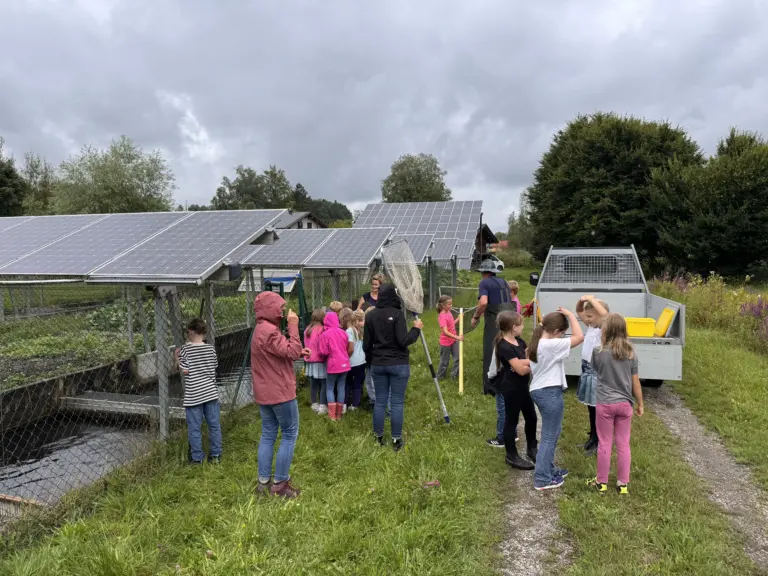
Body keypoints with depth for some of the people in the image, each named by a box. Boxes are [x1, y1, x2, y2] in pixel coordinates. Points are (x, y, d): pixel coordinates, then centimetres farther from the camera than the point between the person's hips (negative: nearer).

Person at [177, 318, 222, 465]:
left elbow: (185, 370, -9)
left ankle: (197, 458, 12)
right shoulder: (211, 348, 2)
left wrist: (178, 358, 5)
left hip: (193, 395, -3)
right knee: (214, 425, 10)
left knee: (194, 428, 6)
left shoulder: (186, 349, -8)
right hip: (210, 392, 3)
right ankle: (215, 455, 16)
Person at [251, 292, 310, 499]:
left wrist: (300, 353, 3)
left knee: (268, 435, 14)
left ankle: (263, 481, 19)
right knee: (289, 435, 1)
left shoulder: (262, 330, 14)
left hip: (265, 393, 10)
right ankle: (279, 484, 6)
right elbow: (291, 352, -24)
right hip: (280, 392, -10)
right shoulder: (269, 331, -21)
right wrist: (293, 326, -19)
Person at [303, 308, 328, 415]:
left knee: (313, 383, 12)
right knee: (323, 383, -1)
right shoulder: (322, 329, -14)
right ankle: (322, 406, -2)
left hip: (310, 361, 7)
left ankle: (315, 404, 19)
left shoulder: (307, 330, 8)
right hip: (320, 361, -7)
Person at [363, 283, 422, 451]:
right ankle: (396, 439, 9)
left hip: (377, 364, 4)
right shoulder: (397, 314, -12)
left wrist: (370, 361, 22)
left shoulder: (370, 315, 2)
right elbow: (403, 341, -17)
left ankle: (379, 437, 20)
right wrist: (416, 329, -2)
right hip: (398, 364, -4)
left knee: (380, 402, 11)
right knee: (397, 402, 3)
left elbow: (366, 344, 7)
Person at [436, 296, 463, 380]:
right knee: (445, 361, 9)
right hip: (446, 342, -7)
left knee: (457, 357, 9)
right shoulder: (442, 316, -26)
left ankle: (455, 374, 25)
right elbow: (445, 332, -34)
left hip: (453, 340, 7)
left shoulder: (449, 312, -1)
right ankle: (440, 376, 29)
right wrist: (457, 337, -39)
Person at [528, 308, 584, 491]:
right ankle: (542, 479, 9)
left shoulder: (536, 343, 8)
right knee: (549, 437, 1)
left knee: (554, 432, 23)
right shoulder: (551, 345, -20)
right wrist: (570, 315, -12)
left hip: (538, 391, 10)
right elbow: (579, 337, -21)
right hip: (550, 393, -10)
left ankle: (548, 469, 34)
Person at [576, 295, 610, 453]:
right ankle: (593, 436, 33)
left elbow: (605, 314, -36)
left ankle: (599, 440, 16)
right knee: (591, 406, 19)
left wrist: (592, 299, -25)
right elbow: (578, 312, 17)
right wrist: (581, 301, -4)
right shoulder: (590, 326, 7)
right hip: (587, 371, 8)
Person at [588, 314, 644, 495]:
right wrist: (640, 404, 13)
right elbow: (635, 382, 2)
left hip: (605, 404, -2)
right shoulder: (631, 353, -4)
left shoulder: (598, 352, -12)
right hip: (624, 404, 3)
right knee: (623, 444, 12)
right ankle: (623, 484, 21)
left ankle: (602, 482, 20)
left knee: (605, 444, 8)